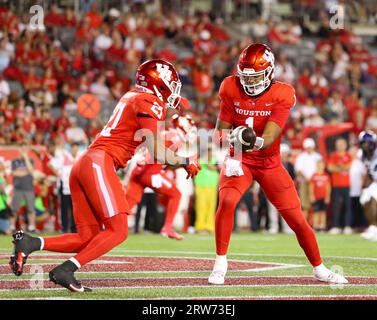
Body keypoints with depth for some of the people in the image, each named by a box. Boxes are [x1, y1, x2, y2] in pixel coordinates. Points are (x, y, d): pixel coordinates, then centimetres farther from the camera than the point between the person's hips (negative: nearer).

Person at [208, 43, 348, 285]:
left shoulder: (281, 95, -15)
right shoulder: (232, 90, -10)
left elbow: (269, 137, -24)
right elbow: (222, 131, -7)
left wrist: (254, 143, -47)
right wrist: (231, 155, -25)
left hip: (269, 163, 0)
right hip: (239, 160, 0)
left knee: (297, 219, -1)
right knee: (227, 201, -29)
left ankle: (319, 269, 20)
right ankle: (220, 263, -14)